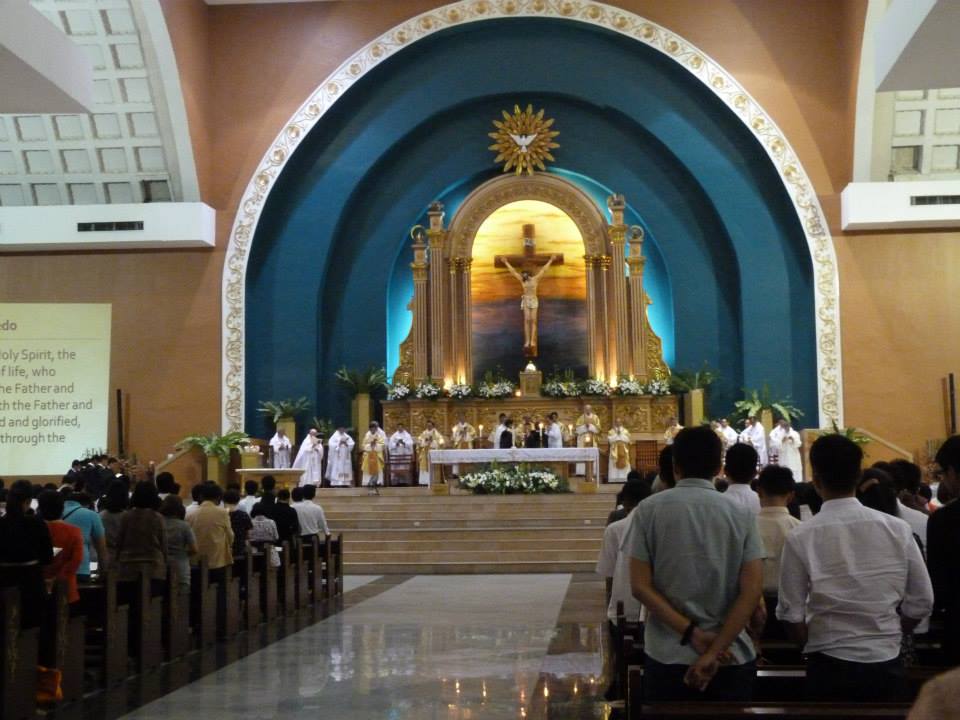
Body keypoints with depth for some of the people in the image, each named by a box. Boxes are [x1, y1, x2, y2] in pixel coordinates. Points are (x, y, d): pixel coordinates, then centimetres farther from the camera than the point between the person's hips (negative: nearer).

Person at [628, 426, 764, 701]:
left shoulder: (649, 510, -2)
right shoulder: (741, 514, 0)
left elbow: (640, 586, -7)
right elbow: (752, 591, -7)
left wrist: (692, 634, -9)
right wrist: (714, 650, -9)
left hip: (668, 657, 0)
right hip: (731, 659, 1)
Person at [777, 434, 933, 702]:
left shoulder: (801, 537, -10)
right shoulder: (898, 529, -4)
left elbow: (791, 614, -8)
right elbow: (922, 602, 1)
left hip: (830, 667, -2)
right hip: (886, 664, 2)